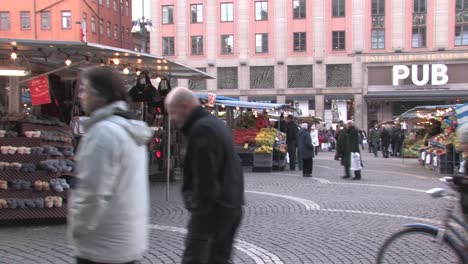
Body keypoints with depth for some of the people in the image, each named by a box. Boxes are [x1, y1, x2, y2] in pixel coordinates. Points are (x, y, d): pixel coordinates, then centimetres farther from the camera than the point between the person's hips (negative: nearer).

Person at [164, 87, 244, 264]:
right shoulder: (216, 123, 17)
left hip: (212, 209, -10)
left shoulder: (201, 129, -16)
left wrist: (200, 213, -18)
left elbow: (205, 180, -22)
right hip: (231, 206, 10)